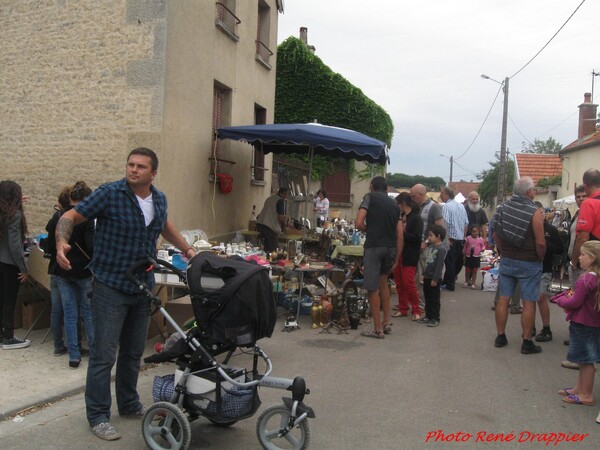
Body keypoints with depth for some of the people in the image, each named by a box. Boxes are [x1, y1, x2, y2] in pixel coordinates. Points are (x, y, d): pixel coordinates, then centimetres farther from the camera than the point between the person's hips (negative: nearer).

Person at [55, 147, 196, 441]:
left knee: (133, 352, 16)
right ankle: (98, 416, 12)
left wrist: (187, 249, 26)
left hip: (143, 288, 6)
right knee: (104, 355, -2)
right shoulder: (109, 194, -12)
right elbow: (70, 217, -10)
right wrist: (61, 243, -29)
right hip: (110, 287, -5)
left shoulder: (159, 199, 5)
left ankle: (129, 405, 31)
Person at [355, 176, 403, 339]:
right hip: (391, 248, 6)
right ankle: (386, 322, 27)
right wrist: (396, 260, 17)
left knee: (373, 288, 2)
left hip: (374, 246, -6)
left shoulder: (370, 197, 2)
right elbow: (400, 237, 11)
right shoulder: (394, 205, 15)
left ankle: (378, 329, 7)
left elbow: (358, 224, -9)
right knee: (383, 283, 24)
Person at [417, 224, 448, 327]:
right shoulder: (433, 246, 12)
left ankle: (435, 318, 8)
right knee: (427, 298, 16)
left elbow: (439, 265, -20)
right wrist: (424, 274, 20)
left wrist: (435, 279, -21)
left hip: (434, 279, -9)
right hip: (427, 277, 9)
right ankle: (428, 316, 25)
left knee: (434, 299, 0)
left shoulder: (442, 249, -17)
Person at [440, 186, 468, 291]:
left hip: (451, 239, -7)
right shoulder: (461, 206, 10)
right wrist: (463, 237, 18)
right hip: (461, 238, 7)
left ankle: (450, 284, 7)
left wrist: (446, 237, -15)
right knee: (458, 262, 14)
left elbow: (445, 223, -21)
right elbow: (466, 223, 12)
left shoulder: (446, 206, -12)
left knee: (450, 262, 1)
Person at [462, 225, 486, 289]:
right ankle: (466, 282, 26)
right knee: (467, 270, 10)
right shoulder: (468, 238, -1)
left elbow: (483, 246, 10)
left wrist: (483, 249, -11)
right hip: (468, 256, 1)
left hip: (476, 257, -1)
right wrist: (464, 254, 12)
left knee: (474, 271, 4)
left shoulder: (480, 239, -2)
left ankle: (473, 283, 12)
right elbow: (465, 247, 9)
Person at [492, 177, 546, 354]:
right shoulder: (534, 212, -17)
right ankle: (527, 343, 9)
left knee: (503, 298, 11)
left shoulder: (503, 207, 0)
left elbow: (496, 235, 7)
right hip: (528, 263, -5)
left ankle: (500, 337, 19)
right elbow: (540, 243, -17)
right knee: (528, 303, 3)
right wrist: (540, 259, 0)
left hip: (506, 260, 5)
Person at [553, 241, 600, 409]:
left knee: (585, 360, 2)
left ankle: (586, 395, 12)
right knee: (584, 360, 19)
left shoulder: (585, 279, -24)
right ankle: (579, 388, 31)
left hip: (582, 324, -9)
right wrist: (571, 297, 8)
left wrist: (561, 300, -3)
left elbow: (575, 302, -20)